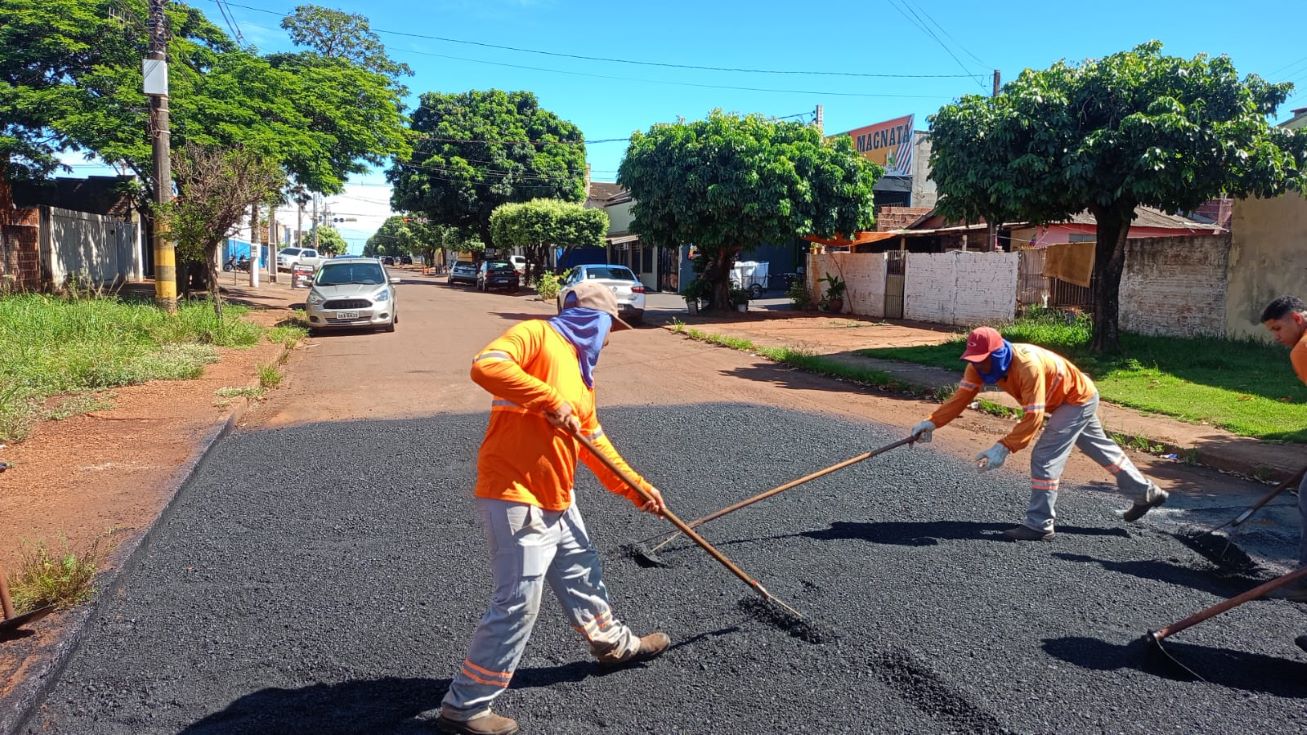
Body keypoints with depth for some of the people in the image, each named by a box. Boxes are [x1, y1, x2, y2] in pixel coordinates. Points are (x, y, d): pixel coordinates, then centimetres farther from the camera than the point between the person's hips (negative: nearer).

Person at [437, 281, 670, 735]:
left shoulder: (580, 371, 17)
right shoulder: (537, 335, -10)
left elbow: (593, 441, 21)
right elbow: (485, 365, -28)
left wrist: (637, 489, 20)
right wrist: (551, 400, -26)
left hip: (556, 500, 10)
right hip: (514, 497, -10)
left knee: (582, 575, 26)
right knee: (518, 604, -7)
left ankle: (613, 643, 50)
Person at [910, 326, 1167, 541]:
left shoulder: (1027, 366, -40)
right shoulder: (981, 364, -18)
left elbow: (1033, 417, -41)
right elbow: (962, 395, -19)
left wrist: (1004, 447, -47)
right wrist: (933, 422, -29)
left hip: (1078, 399, -9)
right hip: (1071, 399, 9)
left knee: (1044, 458, -14)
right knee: (1100, 448, 23)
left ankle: (1039, 525, -6)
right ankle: (1146, 493, 43)